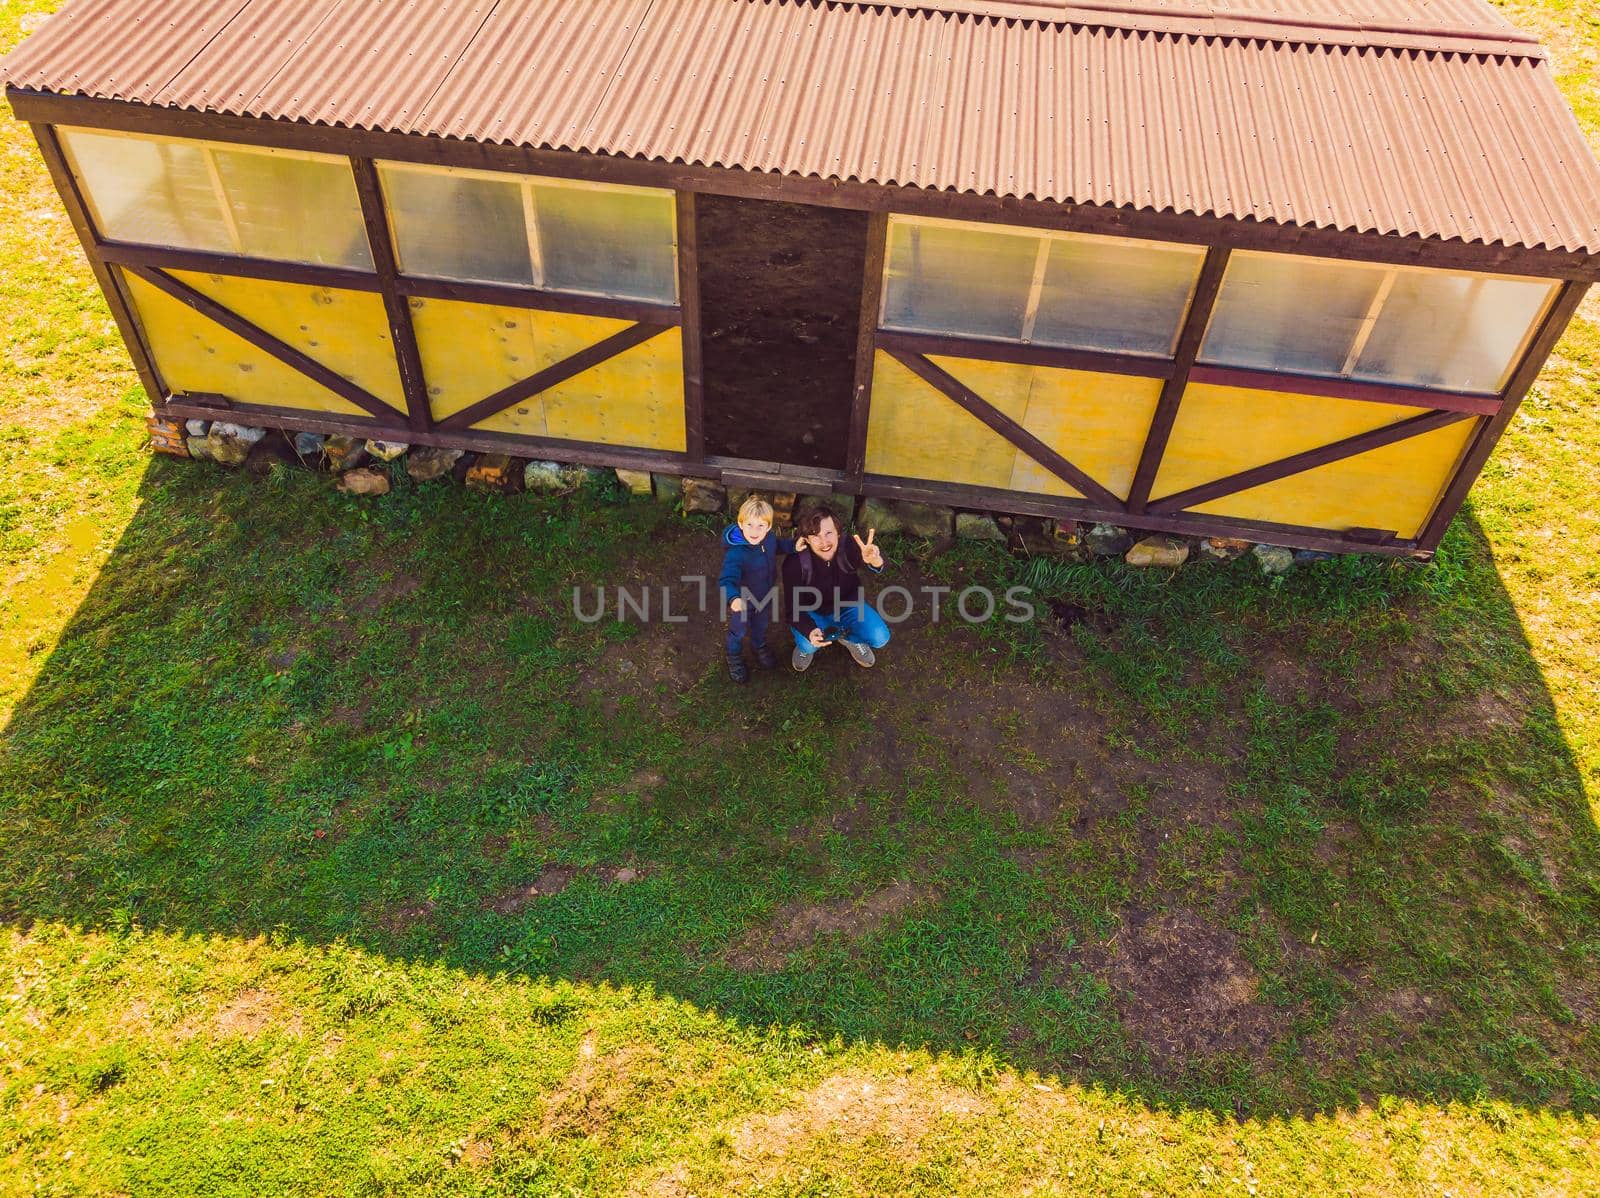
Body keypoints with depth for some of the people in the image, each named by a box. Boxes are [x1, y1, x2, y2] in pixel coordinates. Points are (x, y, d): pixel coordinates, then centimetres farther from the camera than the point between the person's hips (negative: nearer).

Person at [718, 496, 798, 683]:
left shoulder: (768, 539, -19)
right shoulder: (735, 553, -41)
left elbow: (778, 545, 7)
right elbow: (726, 580, -49)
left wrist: (794, 545, -11)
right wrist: (733, 598, -68)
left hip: (766, 597, 5)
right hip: (742, 601, -5)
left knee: (761, 625, 33)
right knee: (738, 631, 24)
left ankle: (760, 646, 65)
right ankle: (734, 657, 53)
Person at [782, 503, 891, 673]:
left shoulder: (849, 546, -31)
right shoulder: (795, 563, -31)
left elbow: (877, 563, -49)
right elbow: (793, 607, -26)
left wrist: (875, 560, -76)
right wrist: (809, 631, -47)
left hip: (848, 605, 2)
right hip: (812, 611, -1)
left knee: (880, 638, -18)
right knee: (809, 645, -30)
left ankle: (849, 637, 17)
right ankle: (805, 645, 10)